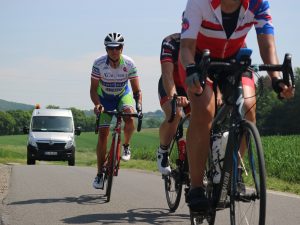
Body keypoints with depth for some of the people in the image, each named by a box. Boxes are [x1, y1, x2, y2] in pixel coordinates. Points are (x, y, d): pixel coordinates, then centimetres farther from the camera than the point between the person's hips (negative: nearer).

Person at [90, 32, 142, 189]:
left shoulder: (129, 64, -23)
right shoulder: (99, 64, -24)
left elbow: (137, 90, -18)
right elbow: (93, 89, -19)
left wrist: (139, 105, -37)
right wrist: (97, 104, -37)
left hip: (123, 95, 0)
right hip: (105, 98, 0)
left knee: (129, 117, -33)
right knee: (103, 133, -8)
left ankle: (126, 145, -3)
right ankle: (100, 173, 2)